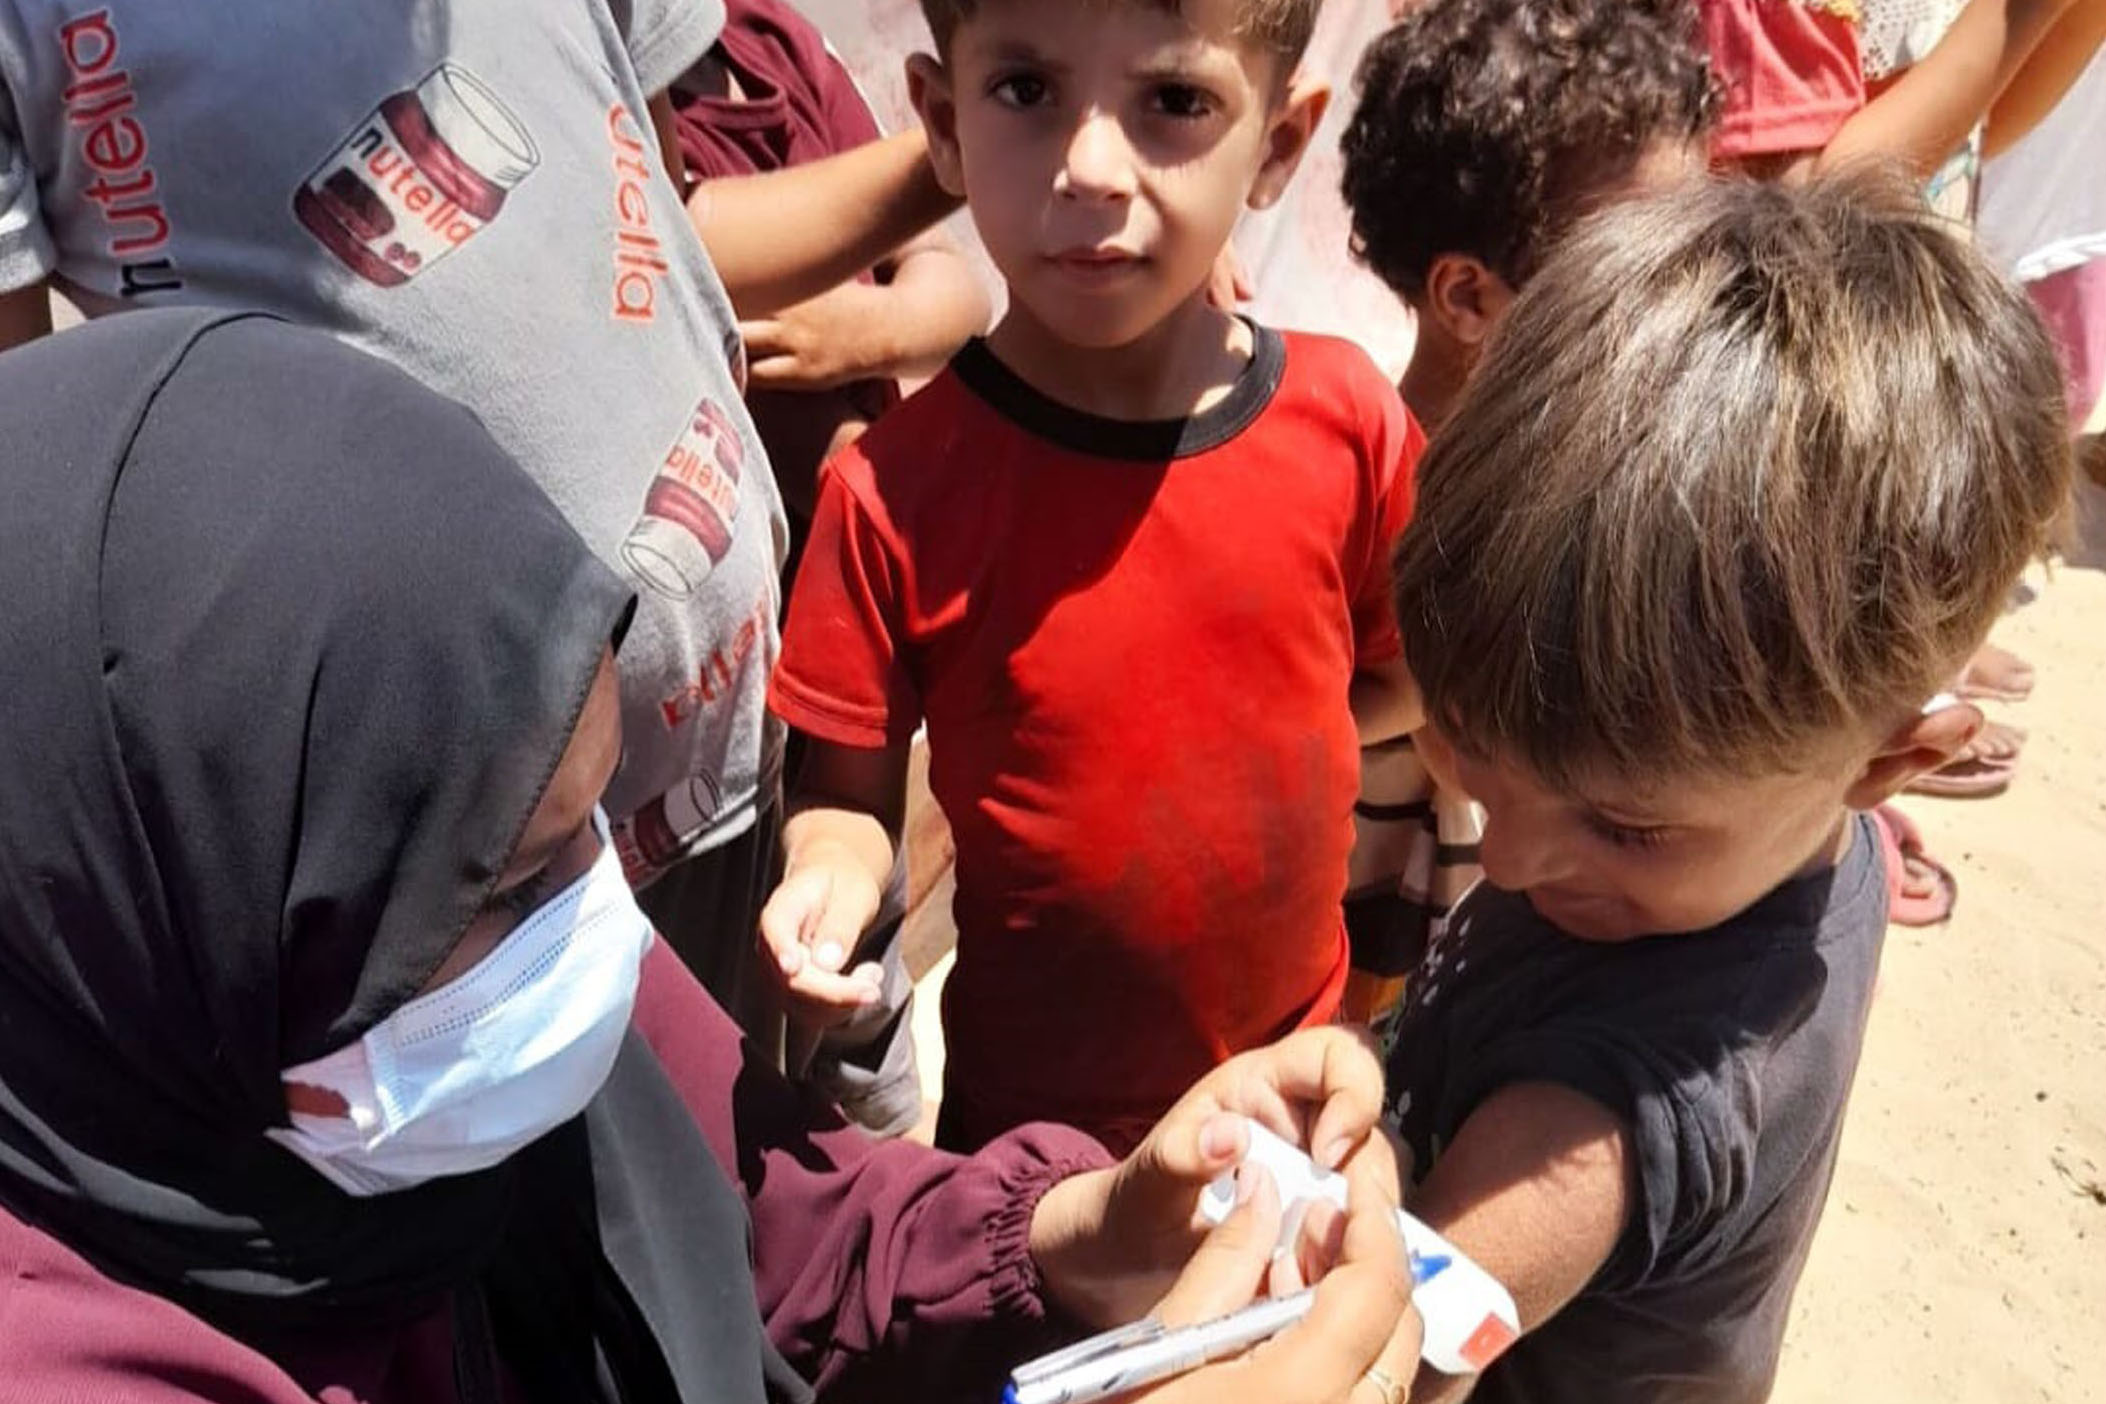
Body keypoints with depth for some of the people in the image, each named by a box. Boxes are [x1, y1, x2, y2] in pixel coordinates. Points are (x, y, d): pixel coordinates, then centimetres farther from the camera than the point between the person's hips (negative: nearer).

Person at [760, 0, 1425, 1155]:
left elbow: (1398, 677, 1)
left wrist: (1246, 751, -12)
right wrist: (832, 878, -31)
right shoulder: (896, 489, -21)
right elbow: (849, 794, -12)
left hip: (1299, 1074, 3)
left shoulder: (1349, 421, -15)